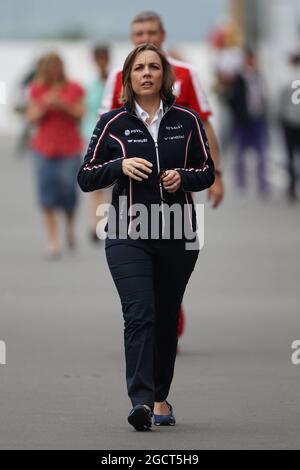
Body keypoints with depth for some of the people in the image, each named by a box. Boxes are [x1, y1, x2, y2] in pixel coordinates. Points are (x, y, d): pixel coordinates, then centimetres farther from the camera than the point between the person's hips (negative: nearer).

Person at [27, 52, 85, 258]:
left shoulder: (74, 89, 0)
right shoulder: (37, 90, 3)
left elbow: (80, 115, -3)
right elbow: (32, 118, 1)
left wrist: (64, 105, -17)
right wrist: (45, 106, -16)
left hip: (70, 149, -1)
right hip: (44, 149, 1)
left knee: (68, 191, -3)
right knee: (47, 195, -6)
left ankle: (70, 226, 27)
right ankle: (53, 240, -3)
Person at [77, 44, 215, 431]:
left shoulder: (187, 120, 5)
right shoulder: (112, 123, 2)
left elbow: (207, 174, 10)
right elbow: (86, 177, 3)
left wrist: (183, 177, -11)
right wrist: (120, 166, -15)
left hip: (177, 236, 2)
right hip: (129, 235, -2)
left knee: (166, 319, 9)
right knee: (139, 315, -15)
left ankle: (160, 397, 22)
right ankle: (141, 402, -23)